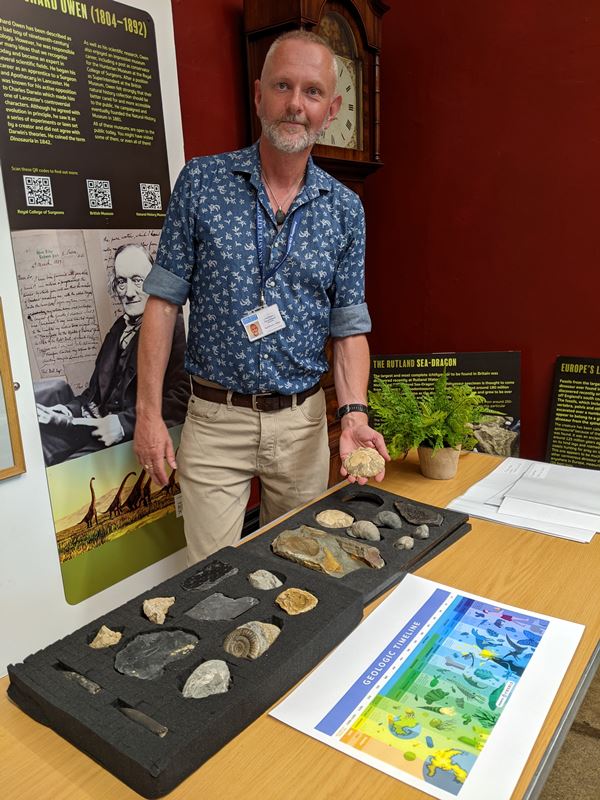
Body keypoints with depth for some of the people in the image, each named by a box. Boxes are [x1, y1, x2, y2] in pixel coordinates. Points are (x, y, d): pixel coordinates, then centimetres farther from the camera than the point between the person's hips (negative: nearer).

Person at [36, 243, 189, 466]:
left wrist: (124, 423, -20)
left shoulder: (174, 326, -5)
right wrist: (70, 408, 5)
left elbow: (180, 396, -16)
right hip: (99, 423, 7)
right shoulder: (122, 326, 21)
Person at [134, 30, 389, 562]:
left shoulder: (345, 209, 1)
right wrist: (148, 411, -7)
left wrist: (355, 412, -13)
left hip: (303, 421, 3)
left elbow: (350, 326, 3)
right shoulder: (201, 182, -4)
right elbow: (164, 301, -3)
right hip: (216, 418, -2)